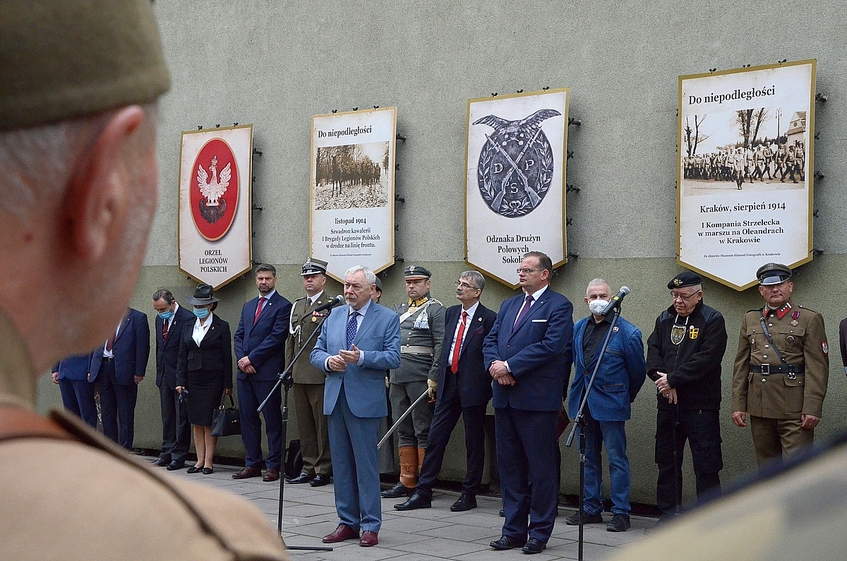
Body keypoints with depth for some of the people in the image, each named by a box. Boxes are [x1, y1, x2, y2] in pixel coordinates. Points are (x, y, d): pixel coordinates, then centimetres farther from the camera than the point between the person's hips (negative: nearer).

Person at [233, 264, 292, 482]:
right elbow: (239, 335, 15)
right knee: (247, 418, 9)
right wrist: (241, 359, -3)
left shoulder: (283, 306, -3)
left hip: (267, 372, -7)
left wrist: (251, 359, -13)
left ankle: (274, 466, 4)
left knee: (272, 420, -1)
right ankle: (252, 464, 16)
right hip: (245, 372, 7)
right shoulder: (248, 306, 19)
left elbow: (276, 338, -12)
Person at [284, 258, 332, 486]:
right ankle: (308, 468, 19)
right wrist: (288, 370, 13)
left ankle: (323, 470, 6)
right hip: (299, 377, 7)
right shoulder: (296, 305, 17)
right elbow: (290, 339, 18)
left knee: (323, 424, -1)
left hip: (320, 376, -7)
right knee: (304, 424, 11)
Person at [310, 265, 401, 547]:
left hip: (364, 401, -5)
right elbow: (316, 352, 13)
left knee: (366, 464, -2)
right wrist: (328, 361, -8)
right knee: (341, 464, 10)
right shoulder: (334, 316, 13)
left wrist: (361, 358, -22)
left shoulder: (387, 318, -2)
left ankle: (370, 526, 6)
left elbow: (393, 357, -10)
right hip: (335, 399, 5)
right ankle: (347, 522, 19)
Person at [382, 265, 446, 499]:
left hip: (421, 380, -7)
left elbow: (441, 346, -10)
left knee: (423, 432, -2)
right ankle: (406, 482, 16)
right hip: (397, 378, 7)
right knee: (404, 431, 10)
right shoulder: (398, 310, 18)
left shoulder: (435, 309, -3)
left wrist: (433, 378, -16)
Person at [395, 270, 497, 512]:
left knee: (474, 442, 6)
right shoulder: (451, 313, 12)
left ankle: (469, 495, 16)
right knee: (435, 438, 5)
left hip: (474, 387, -6)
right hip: (449, 384, 6)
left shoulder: (488, 319, -8)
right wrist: (439, 379, 12)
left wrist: (486, 384, -9)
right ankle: (422, 492, 9)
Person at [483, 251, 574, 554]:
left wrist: (510, 366, -16)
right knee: (509, 465, 11)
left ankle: (540, 532, 10)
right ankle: (514, 530, 20)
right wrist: (495, 365, -8)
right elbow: (490, 341, 13)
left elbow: (550, 346, -17)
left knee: (541, 468, 1)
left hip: (537, 400, -7)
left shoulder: (558, 306, -5)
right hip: (505, 397, 7)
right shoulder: (509, 305, 18)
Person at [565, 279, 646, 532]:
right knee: (589, 458, 13)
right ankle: (591, 508, 22)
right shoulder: (579, 328, 8)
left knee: (616, 459, -2)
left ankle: (621, 513, 5)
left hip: (610, 405, -6)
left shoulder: (627, 332, -8)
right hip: (583, 403, 6)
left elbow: (638, 371, 1)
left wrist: (625, 397, 10)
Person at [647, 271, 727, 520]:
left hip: (700, 405, -6)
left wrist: (673, 380, -17)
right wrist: (663, 379, -12)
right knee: (667, 461, 12)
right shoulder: (664, 319, 14)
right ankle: (669, 511, 22)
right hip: (668, 404, 6)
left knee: (706, 463, -3)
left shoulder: (712, 320, -4)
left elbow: (706, 358, -15)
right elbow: (653, 352, 6)